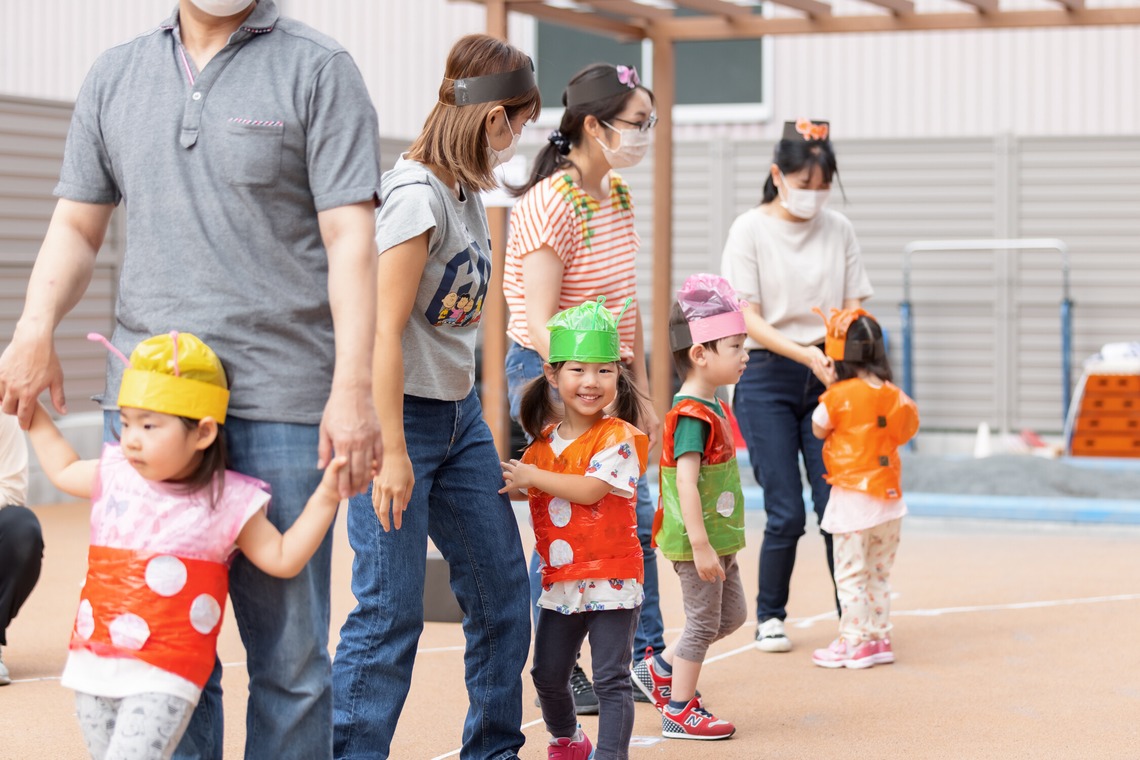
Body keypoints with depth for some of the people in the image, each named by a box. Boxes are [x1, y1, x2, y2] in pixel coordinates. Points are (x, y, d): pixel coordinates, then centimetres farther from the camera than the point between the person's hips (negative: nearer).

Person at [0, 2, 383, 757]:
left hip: (280, 403, -3)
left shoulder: (317, 69, 3)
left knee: (289, 656, 1)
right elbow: (76, 228, 18)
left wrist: (353, 388, -15)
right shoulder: (116, 74, 16)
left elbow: (349, 239, -5)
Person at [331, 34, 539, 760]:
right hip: (401, 415, -9)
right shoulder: (417, 195, -18)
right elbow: (383, 330, -21)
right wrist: (391, 452, -22)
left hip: (459, 415, 9)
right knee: (392, 610, -6)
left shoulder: (470, 194, 9)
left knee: (502, 587, 14)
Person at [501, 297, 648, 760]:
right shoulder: (545, 441, 7)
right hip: (560, 581, 6)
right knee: (548, 675, 14)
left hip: (611, 578, -6)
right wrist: (510, 482, -1)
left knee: (611, 679, -4)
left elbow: (590, 489, -23)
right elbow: (528, 487, 20)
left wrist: (532, 476, -17)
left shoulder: (619, 437, -12)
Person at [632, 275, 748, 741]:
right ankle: (679, 712, 13)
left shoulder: (712, 408, 10)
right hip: (698, 541, -10)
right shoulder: (693, 416, -21)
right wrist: (700, 545, -28)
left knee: (731, 614, 18)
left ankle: (660, 669, 27)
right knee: (703, 622, 1)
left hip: (718, 540, 10)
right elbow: (686, 482, -27)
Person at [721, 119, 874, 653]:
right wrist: (807, 354, -22)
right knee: (785, 513, -4)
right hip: (768, 376, -3)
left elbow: (852, 308, 8)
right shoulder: (751, 229, -3)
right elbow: (748, 318, -8)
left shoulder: (838, 229, 6)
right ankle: (769, 617, 16)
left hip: (826, 377, 3)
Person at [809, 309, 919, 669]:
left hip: (852, 499, -6)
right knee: (879, 573, 16)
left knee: (850, 574, 2)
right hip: (889, 499, 6)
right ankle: (879, 638, 20)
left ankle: (854, 642, 4)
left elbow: (818, 429, 0)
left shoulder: (839, 396, -15)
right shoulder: (894, 395, 2)